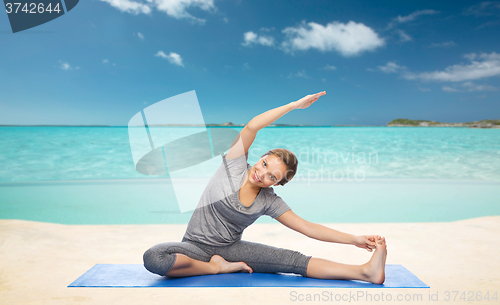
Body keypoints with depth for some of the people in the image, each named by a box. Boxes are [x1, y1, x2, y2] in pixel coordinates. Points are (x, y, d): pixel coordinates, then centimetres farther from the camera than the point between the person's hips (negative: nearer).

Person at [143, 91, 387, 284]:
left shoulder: (270, 202, -5)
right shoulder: (235, 165, -12)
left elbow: (308, 228, -5)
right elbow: (252, 127, -27)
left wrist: (355, 239, -12)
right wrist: (295, 105, -29)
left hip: (231, 248, 2)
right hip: (196, 247, -2)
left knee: (294, 260, -18)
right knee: (153, 258, -35)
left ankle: (366, 272, -20)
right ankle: (215, 267, -16)